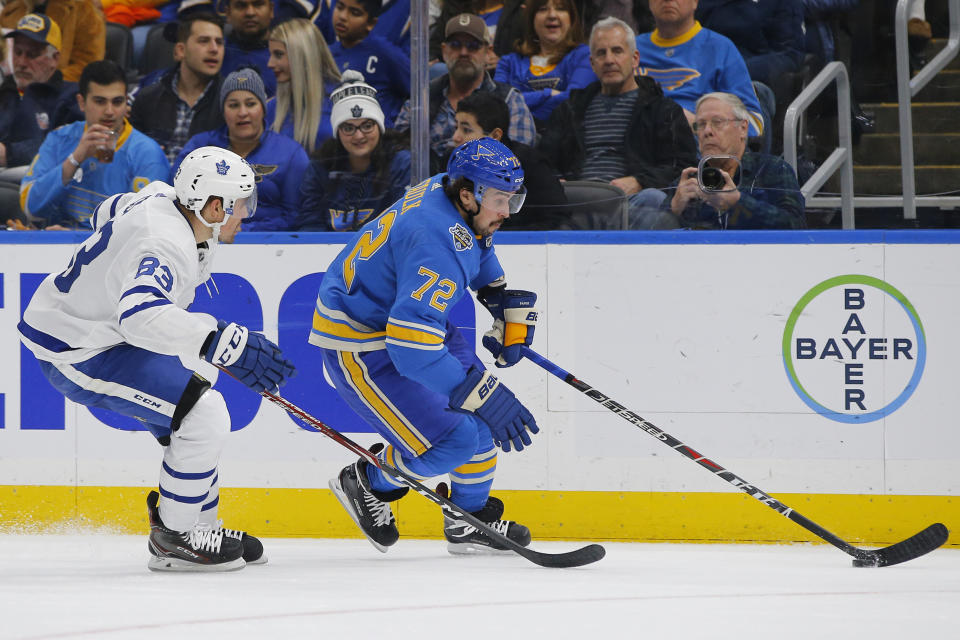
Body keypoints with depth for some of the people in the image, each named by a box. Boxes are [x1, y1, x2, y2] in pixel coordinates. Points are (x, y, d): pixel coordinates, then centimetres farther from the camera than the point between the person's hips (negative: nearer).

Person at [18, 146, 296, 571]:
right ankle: (175, 538, -1)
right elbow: (140, 313, -49)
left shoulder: (160, 200, -1)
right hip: (75, 353, -11)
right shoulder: (168, 245, -31)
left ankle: (200, 528, 29)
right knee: (204, 416, -15)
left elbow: (109, 213, 21)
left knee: (193, 415, 17)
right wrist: (224, 344, -55)